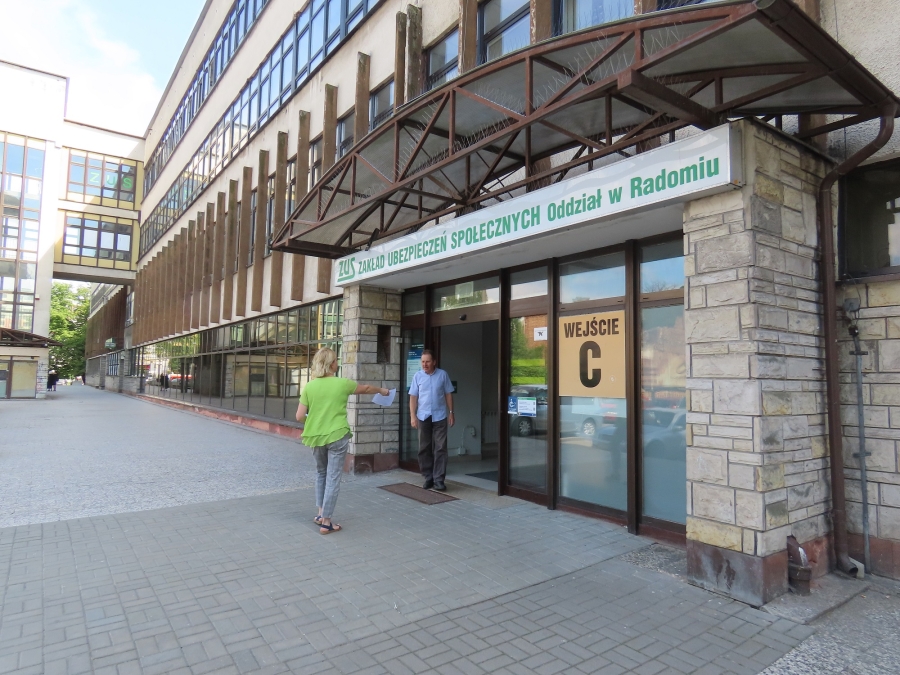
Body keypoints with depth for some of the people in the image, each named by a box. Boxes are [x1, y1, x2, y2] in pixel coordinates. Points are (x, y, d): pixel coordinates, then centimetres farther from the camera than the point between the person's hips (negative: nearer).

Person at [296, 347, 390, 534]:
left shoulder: (309, 387, -2)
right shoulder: (342, 383, -5)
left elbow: (300, 417, -2)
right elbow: (366, 388, 13)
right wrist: (382, 391, 32)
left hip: (316, 436, 3)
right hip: (337, 436, -3)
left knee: (321, 473, 23)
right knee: (333, 478, 3)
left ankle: (321, 513, 23)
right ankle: (326, 522, 8)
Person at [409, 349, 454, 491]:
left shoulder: (443, 375, 0)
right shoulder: (417, 376, 2)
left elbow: (448, 394, 5)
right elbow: (413, 397, 2)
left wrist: (451, 413, 3)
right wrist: (413, 416, -4)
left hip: (440, 417, -1)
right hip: (423, 417, 1)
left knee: (440, 448, -2)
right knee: (424, 449, 7)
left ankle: (439, 479, 3)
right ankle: (428, 478, 18)